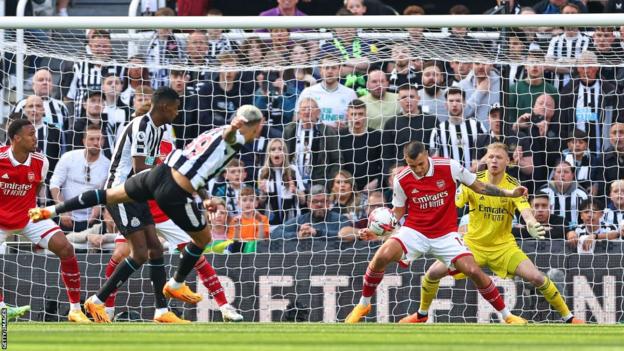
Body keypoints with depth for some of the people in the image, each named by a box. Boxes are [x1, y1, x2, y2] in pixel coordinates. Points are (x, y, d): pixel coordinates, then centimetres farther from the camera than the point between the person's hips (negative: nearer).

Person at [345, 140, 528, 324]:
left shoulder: (449, 167, -12)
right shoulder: (402, 180, -8)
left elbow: (478, 187, 0)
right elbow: (398, 212, 5)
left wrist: (510, 193, -7)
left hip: (446, 235, 0)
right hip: (414, 232, 0)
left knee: (474, 271, -15)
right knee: (382, 257, -25)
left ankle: (507, 316, 2)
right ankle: (363, 305, -3)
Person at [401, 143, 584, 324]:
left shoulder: (513, 185, -12)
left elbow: (525, 211, -26)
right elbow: (452, 204, -15)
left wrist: (532, 224, -49)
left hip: (503, 245, -1)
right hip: (473, 243, 1)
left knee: (536, 277, -17)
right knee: (434, 272, -12)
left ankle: (568, 317, 0)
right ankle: (422, 314, 15)